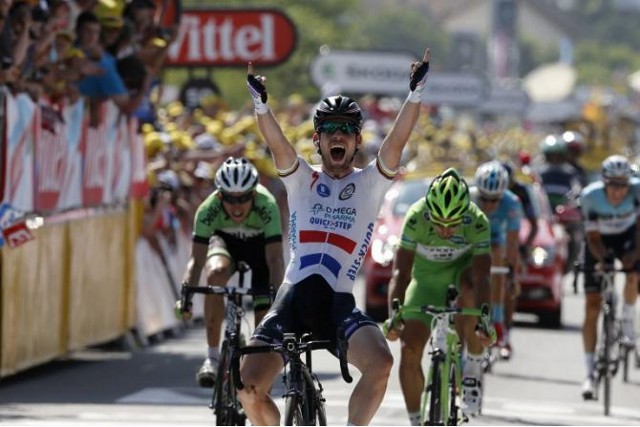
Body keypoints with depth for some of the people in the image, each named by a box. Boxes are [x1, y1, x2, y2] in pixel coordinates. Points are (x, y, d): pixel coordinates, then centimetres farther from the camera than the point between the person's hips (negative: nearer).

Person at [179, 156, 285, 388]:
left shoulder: (267, 206, -38)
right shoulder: (209, 210, -35)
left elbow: (275, 258, -41)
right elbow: (196, 259, -36)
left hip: (261, 244, 0)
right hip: (226, 241, 0)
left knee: (263, 315, -12)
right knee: (216, 274, -32)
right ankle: (212, 357, -26)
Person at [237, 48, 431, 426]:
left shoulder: (370, 183, 10)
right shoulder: (301, 179, 11)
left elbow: (397, 141, -5)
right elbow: (277, 143, -8)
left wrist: (416, 94, -19)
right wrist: (260, 103, -26)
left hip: (339, 302, -1)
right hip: (293, 298, 1)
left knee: (380, 363, -29)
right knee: (249, 389, -12)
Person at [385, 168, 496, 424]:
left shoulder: (477, 222, -32)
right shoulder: (416, 217, -32)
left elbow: (481, 277, -36)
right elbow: (400, 273, -34)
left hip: (462, 267, -1)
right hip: (426, 275, 1)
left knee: (471, 291, -38)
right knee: (409, 351, -11)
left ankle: (474, 367, -20)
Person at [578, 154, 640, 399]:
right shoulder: (591, 196, -30)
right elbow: (593, 237, -24)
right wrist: (602, 259, -41)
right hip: (600, 241, -1)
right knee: (592, 306, -7)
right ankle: (590, 374, -4)